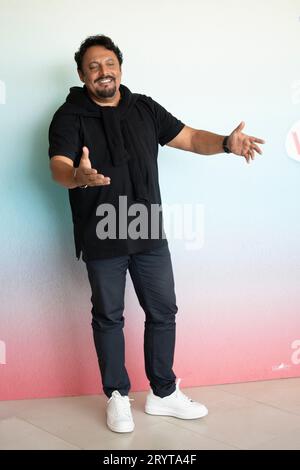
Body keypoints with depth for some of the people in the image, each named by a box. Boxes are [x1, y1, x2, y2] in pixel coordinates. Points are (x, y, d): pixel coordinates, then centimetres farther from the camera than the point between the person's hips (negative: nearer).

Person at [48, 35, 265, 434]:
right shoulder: (70, 116, -5)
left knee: (163, 312, 10)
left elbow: (189, 138, 8)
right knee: (108, 318, 8)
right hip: (102, 240, -4)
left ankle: (163, 393, 26)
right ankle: (117, 396, 24)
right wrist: (79, 176, -43)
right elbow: (58, 167, -18)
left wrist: (226, 143, -13)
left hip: (150, 235, 4)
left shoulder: (145, 108, 7)